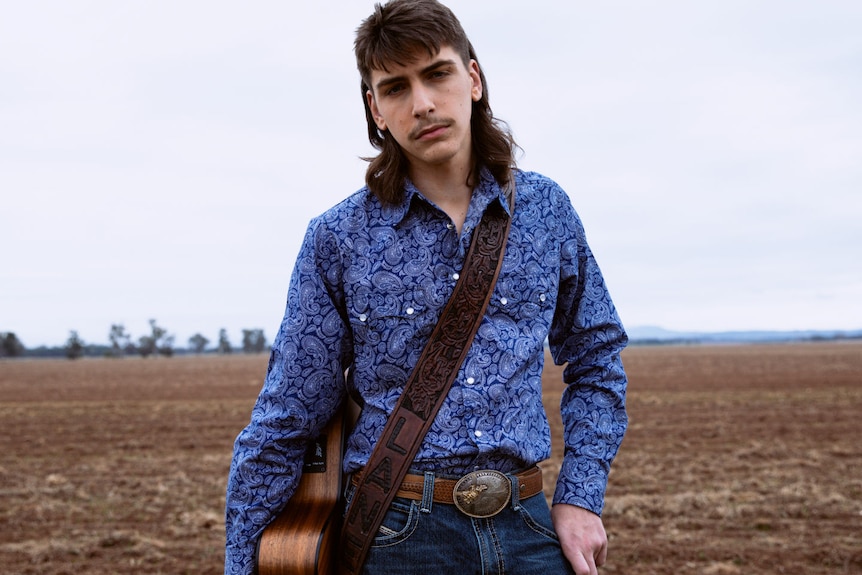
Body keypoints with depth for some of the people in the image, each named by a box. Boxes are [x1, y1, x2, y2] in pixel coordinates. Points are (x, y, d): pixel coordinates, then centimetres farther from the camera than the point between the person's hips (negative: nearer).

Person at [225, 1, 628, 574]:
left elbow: (596, 355, 13)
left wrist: (581, 496, 3)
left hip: (526, 528, 2)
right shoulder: (338, 240, -5)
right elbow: (284, 425, -1)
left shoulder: (547, 210, 2)